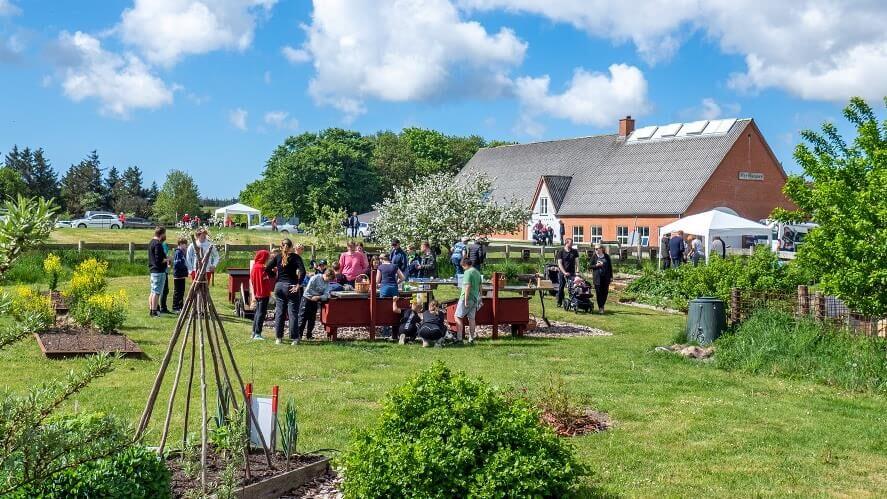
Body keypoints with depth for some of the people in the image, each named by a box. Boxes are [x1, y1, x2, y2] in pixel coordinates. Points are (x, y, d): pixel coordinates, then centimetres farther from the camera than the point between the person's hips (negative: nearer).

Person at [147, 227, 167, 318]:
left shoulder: (151, 242, 15)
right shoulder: (158, 244, -16)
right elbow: (159, 260, -21)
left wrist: (164, 258, 14)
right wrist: (166, 260, -5)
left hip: (153, 270, 10)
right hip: (159, 271, -10)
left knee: (153, 291, 15)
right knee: (157, 292, -6)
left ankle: (151, 310, 20)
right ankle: (154, 311, -5)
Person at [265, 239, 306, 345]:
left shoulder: (277, 256, 4)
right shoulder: (295, 257, -6)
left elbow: (267, 269, -2)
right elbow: (302, 271, -19)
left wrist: (275, 274, 12)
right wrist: (298, 284, -14)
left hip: (279, 286, 4)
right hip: (291, 286, -4)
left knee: (279, 312, 10)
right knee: (293, 313, 1)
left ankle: (279, 338, 13)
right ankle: (294, 338, 2)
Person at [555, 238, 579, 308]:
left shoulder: (574, 251, 7)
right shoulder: (561, 251, -1)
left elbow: (576, 261, 5)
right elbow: (559, 263, -5)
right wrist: (565, 272, -14)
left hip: (572, 272, 2)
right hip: (562, 272, -2)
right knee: (561, 288, 3)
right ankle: (559, 303, 11)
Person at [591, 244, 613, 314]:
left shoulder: (606, 256, 7)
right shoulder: (594, 257, 4)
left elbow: (610, 266, 9)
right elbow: (590, 266, 5)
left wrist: (611, 276, 5)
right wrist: (596, 265, -14)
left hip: (606, 277, 1)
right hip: (597, 277, -1)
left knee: (605, 292, 3)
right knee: (598, 292, -3)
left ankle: (602, 305, 22)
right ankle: (600, 308, 4)